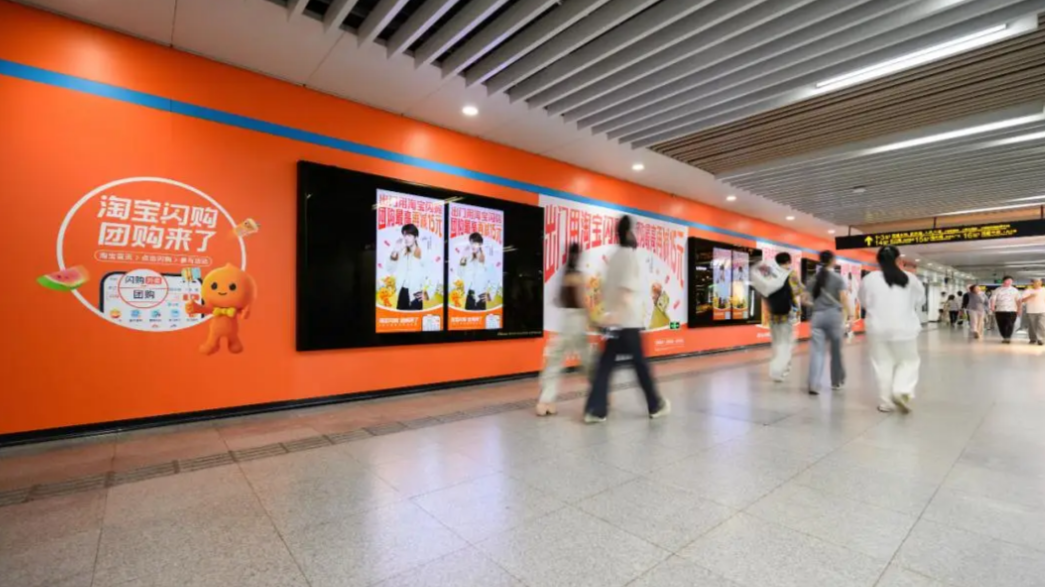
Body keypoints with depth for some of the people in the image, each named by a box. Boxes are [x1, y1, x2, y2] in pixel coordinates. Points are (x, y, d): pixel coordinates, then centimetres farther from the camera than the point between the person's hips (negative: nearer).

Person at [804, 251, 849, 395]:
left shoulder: (813, 279, 8)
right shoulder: (838, 278, -1)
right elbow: (844, 299, -9)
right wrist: (847, 316, -5)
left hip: (817, 316, 2)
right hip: (834, 315, -1)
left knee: (817, 351, -3)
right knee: (836, 350, 14)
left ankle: (813, 384, -15)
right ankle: (837, 381, 29)